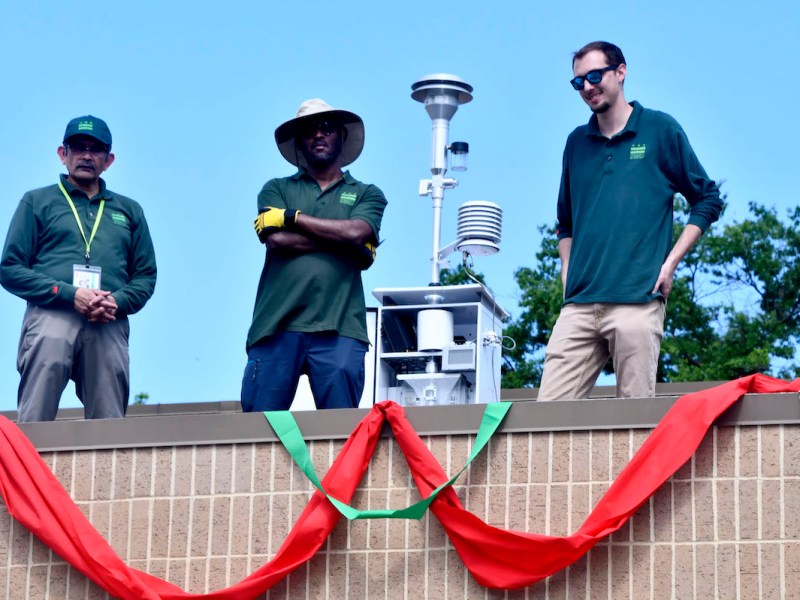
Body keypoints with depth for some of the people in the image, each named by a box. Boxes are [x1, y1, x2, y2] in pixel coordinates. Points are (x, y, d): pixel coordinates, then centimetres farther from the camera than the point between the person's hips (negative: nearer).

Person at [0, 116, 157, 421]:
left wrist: (117, 302, -4)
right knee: (33, 425, -14)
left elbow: (145, 276, 19)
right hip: (50, 320, -3)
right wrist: (70, 295, -8)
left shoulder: (129, 211, 24)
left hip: (110, 327, 3)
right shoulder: (37, 202, 15)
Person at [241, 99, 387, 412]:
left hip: (338, 329, 0)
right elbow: (275, 239, -1)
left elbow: (356, 231, -4)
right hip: (277, 325, 0)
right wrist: (342, 240, -2)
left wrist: (293, 217, 2)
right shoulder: (277, 189, 19)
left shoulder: (366, 195, 19)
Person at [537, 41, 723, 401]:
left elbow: (708, 200, 8)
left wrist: (670, 263, -1)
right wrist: (568, 272, 13)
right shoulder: (577, 143, 18)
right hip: (579, 304, 4)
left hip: (638, 300, -4)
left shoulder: (660, 130, 6)